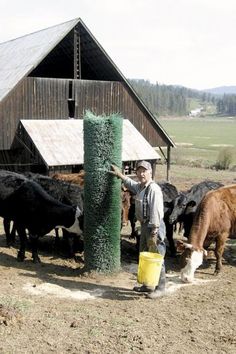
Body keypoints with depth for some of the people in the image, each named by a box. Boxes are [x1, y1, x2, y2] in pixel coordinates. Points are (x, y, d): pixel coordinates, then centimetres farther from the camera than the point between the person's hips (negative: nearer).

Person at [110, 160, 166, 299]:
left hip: (154, 227, -10)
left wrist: (154, 233, -23)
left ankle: (160, 288, 6)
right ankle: (147, 285, 32)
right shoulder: (140, 187, 10)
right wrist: (120, 174, 37)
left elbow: (156, 212, -22)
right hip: (145, 225, 10)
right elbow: (131, 183, 35)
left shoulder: (154, 189, -18)